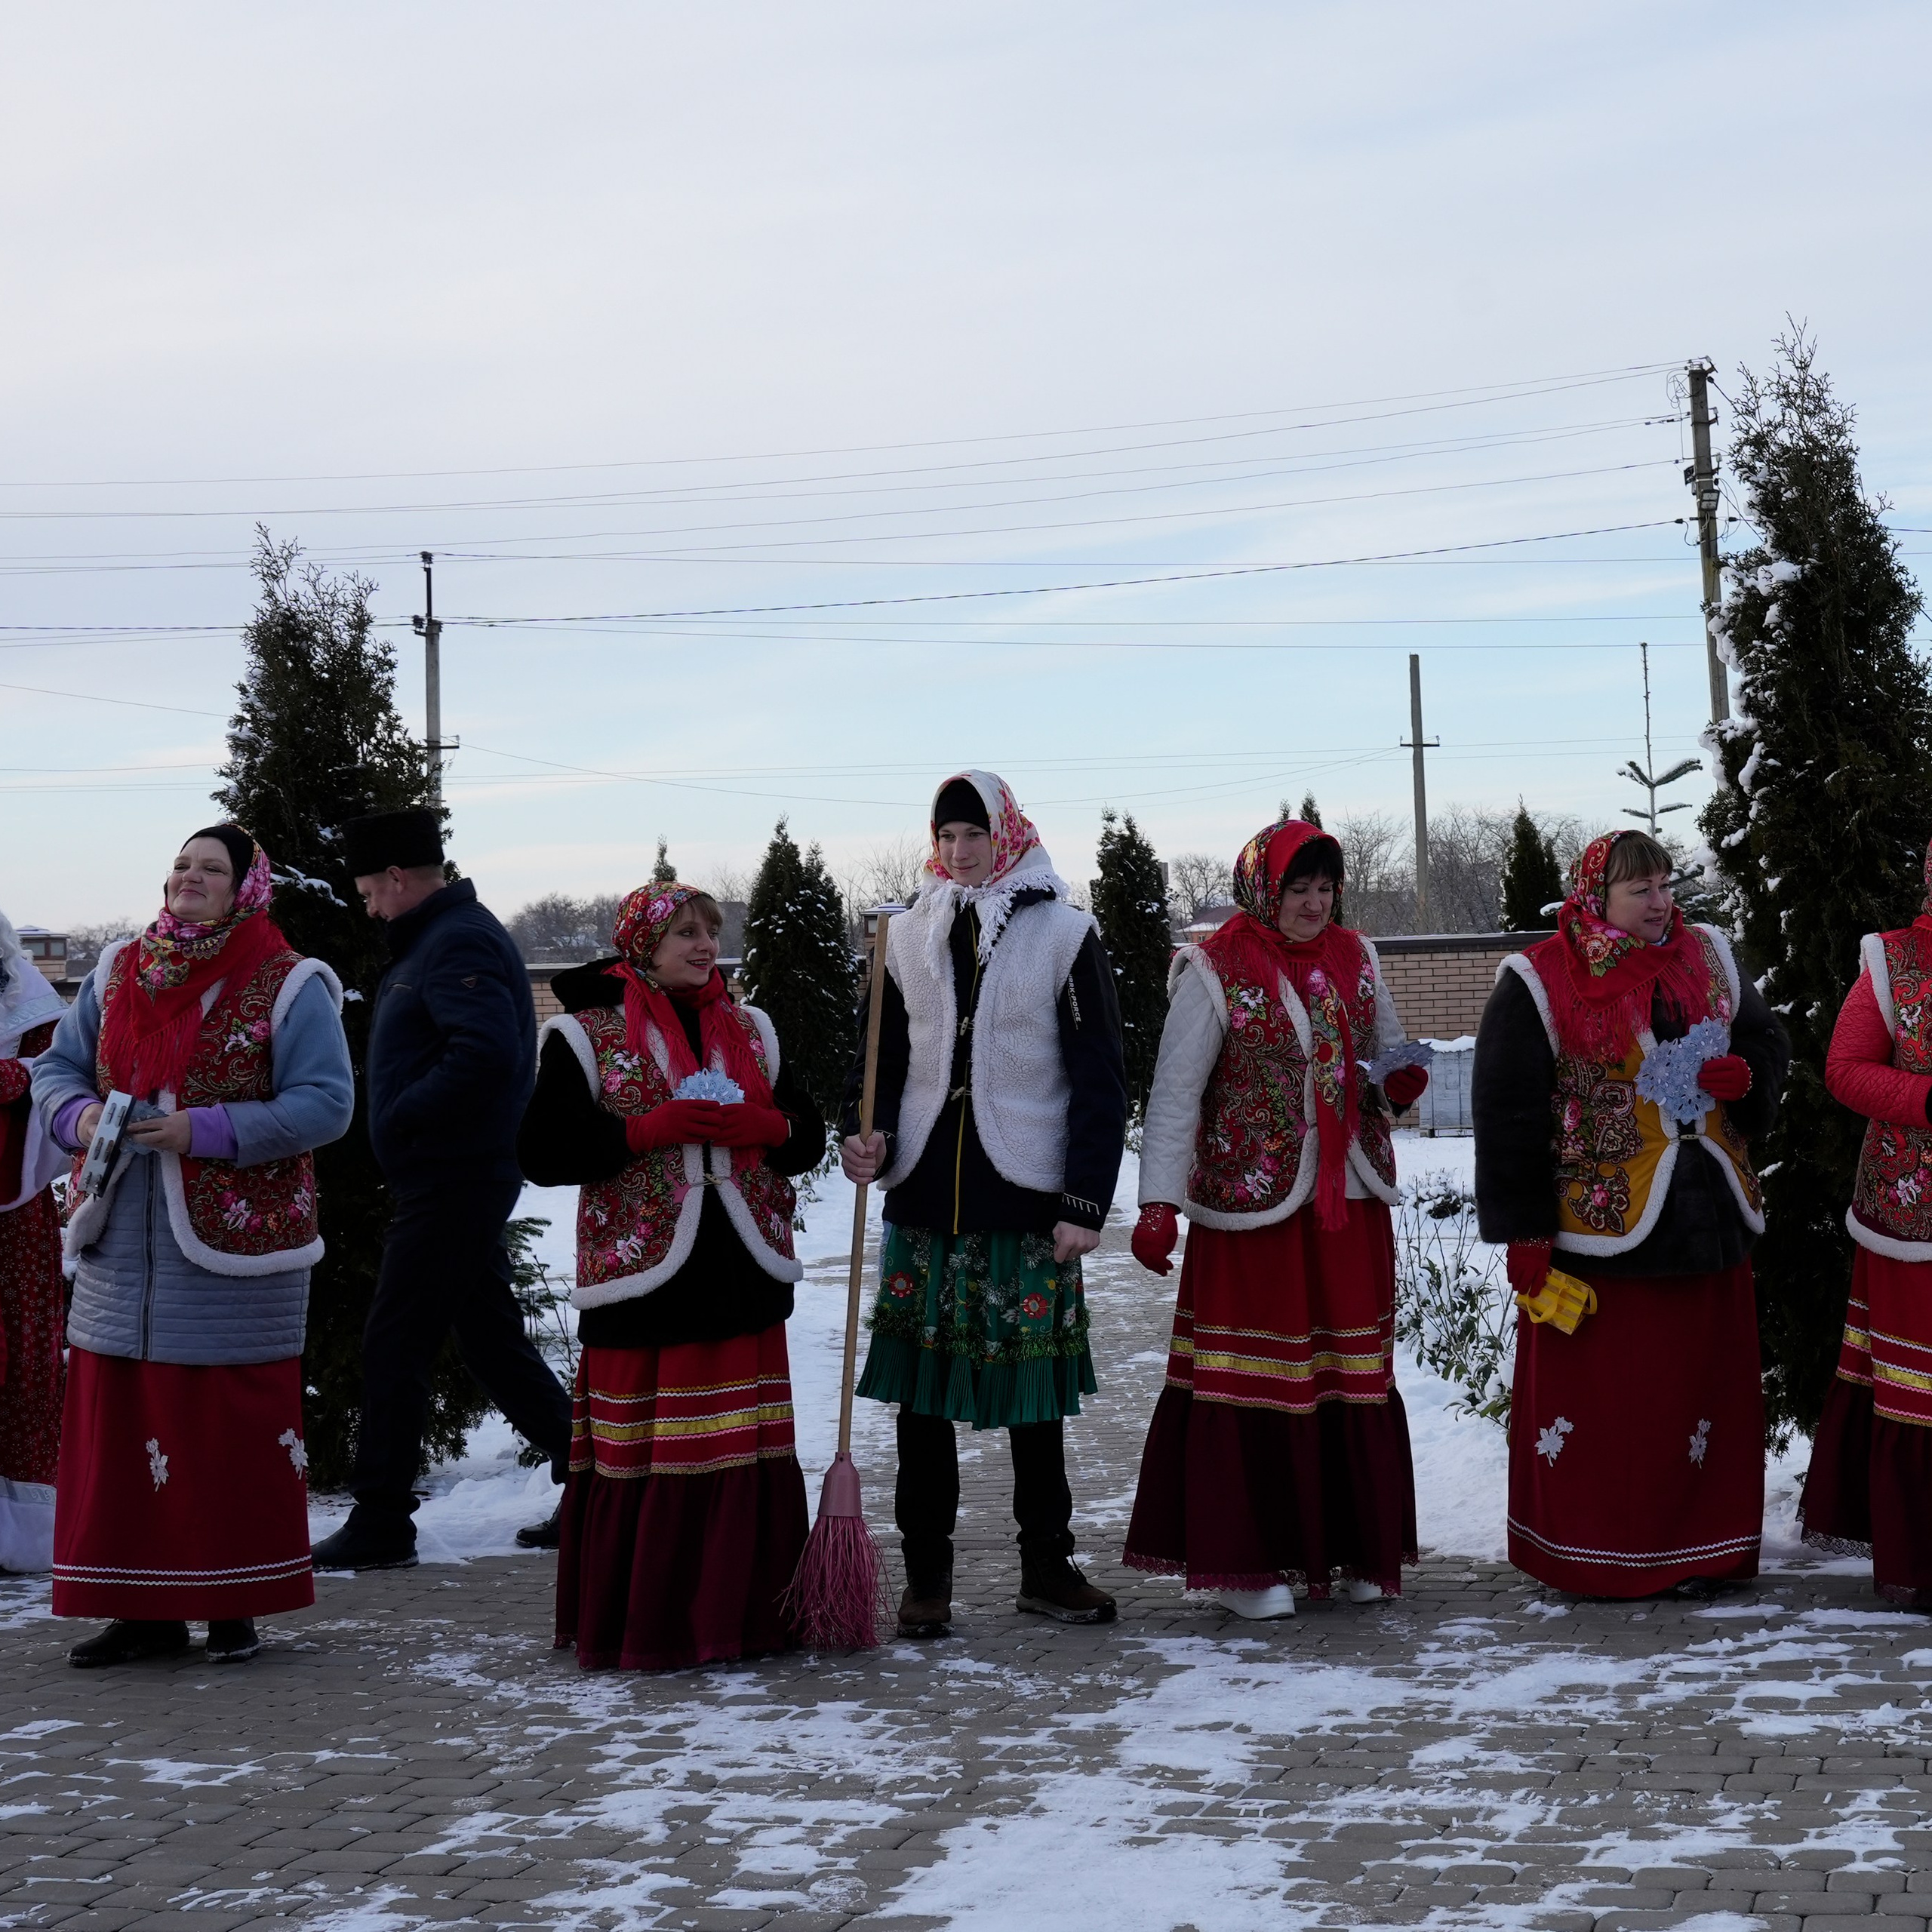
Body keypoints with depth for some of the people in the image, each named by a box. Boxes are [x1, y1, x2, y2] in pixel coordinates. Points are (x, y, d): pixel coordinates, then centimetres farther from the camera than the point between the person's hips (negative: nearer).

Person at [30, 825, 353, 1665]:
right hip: (122, 1243, 5)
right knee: (116, 1420, 5)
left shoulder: (290, 987, -4)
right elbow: (56, 1066, 17)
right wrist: (78, 1115, -7)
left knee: (233, 1425, 0)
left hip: (235, 1246, -5)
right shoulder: (119, 972, 11)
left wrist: (206, 1131, -20)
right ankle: (143, 1607, 14)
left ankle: (234, 1604, 12)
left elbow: (325, 1104, -12)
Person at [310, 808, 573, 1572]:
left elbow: (488, 1052, -30)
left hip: (450, 1184, -11)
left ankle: (380, 1524, 2)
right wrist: (404, 1115, 7)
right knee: (494, 1340, 14)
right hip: (467, 1181, 11)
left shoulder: (457, 943, -16)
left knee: (394, 1345, -4)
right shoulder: (445, 935, 17)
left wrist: (401, 1116, -20)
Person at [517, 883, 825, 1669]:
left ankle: (743, 1614, 14)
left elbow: (808, 1134, 16)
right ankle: (643, 1625, 5)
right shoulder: (588, 1036, 1)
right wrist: (648, 1130, -15)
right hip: (643, 1282, -4)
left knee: (749, 1452, 4)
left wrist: (763, 1125, -6)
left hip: (742, 1280, 4)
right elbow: (542, 1150, -7)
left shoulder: (748, 1031, 15)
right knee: (646, 1458, -5)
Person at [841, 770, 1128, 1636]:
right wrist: (865, 1132, -4)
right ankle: (926, 1572, 13)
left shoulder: (1064, 936, -1)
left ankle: (1047, 1566, 18)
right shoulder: (908, 938, 8)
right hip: (927, 1193, 3)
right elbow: (882, 1055, 17)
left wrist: (1087, 1202, -9)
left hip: (1027, 1195, -2)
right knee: (924, 1386, 4)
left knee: (1033, 1387, 5)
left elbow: (1100, 1080, -2)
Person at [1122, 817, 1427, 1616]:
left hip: (1351, 1205, 5)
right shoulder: (1216, 973, -5)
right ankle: (1248, 1562, 6)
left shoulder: (1355, 960, 11)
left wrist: (1398, 1081, -3)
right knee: (1254, 1382, -3)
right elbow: (1174, 1094, -8)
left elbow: (1388, 1057, 21)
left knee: (1356, 1378, 8)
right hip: (1252, 1208, -5)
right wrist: (1159, 1204, -16)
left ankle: (1358, 1550, 18)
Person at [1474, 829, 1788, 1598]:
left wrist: (1744, 1073, -4)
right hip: (1598, 1226, -5)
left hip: (1702, 1214, 5)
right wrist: (1525, 1236, -8)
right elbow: (1507, 1110, -6)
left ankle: (1698, 1548, 18)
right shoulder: (1540, 982, -5)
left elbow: (1766, 1040, 22)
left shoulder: (1707, 958, 10)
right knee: (1597, 1388, -2)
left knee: (1704, 1379, 8)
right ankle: (1592, 1556, 9)